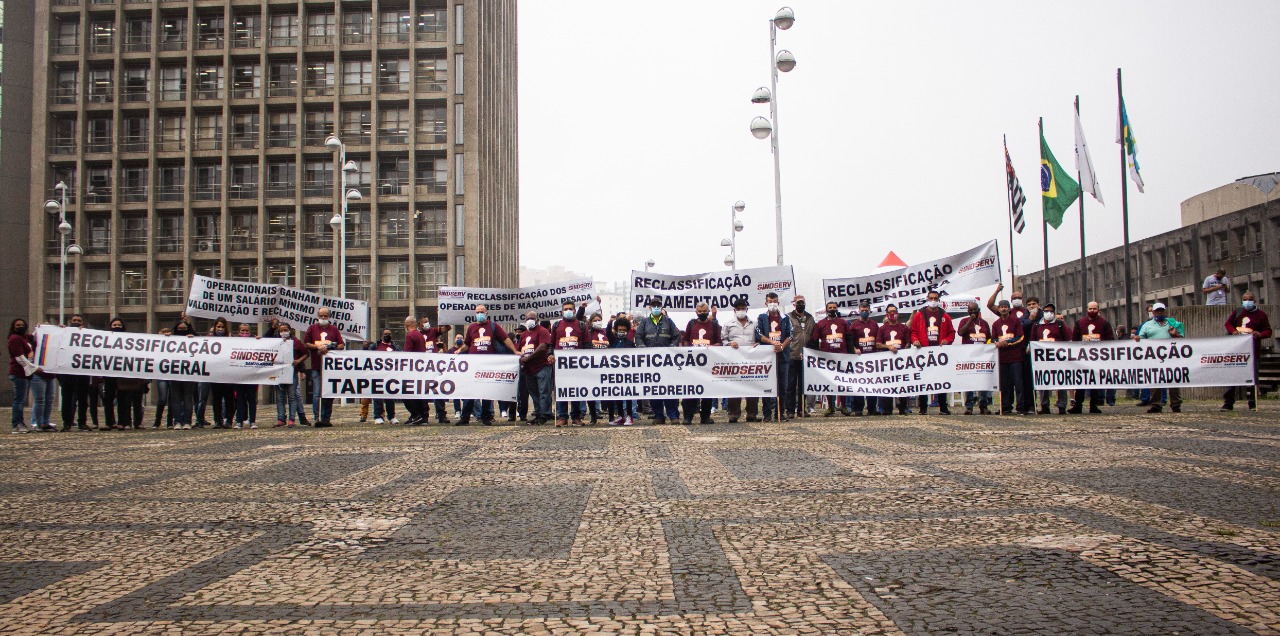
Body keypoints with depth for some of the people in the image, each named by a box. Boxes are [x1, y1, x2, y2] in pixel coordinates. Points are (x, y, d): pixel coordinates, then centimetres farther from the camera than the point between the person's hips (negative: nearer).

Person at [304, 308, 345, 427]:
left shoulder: (334, 329, 13)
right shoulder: (312, 328, 10)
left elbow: (342, 345, 7)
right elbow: (306, 344, 4)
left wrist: (332, 349, -10)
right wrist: (318, 347, -11)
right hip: (317, 366, -2)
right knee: (317, 393, -8)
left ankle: (326, 419, 11)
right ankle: (318, 418, -10)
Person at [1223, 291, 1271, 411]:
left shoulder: (1261, 315, 3)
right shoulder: (1237, 312, 10)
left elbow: (1268, 332, 3)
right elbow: (1228, 323, 18)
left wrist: (1260, 334, -19)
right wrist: (1233, 331, -4)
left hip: (1253, 350, -2)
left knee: (1252, 376, -1)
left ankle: (1253, 403, 8)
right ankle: (1228, 403, 6)